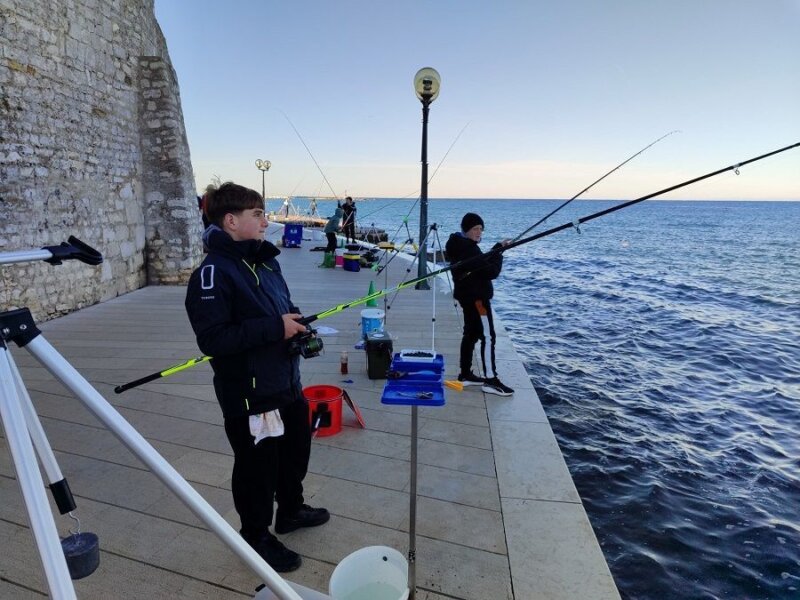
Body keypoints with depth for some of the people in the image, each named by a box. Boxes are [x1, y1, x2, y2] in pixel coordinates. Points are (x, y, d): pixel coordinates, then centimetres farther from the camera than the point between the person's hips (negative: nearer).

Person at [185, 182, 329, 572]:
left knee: (295, 452, 25)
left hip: (287, 384, 9)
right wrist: (275, 328, -27)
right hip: (249, 396, -9)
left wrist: (299, 327, -2)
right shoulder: (212, 273, -20)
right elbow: (212, 339, -27)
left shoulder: (266, 261, 6)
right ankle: (256, 537, 35)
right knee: (257, 467, 10)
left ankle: (291, 510, 50)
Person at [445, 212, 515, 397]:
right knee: (488, 337, -7)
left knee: (471, 334, 15)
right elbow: (491, 272, -22)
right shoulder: (468, 248, -20)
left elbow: (482, 262, 19)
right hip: (476, 296, -11)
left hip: (469, 295, 11)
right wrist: (499, 255, -6)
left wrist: (498, 247, 9)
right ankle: (491, 381, -5)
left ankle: (465, 374, 20)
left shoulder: (461, 245, 12)